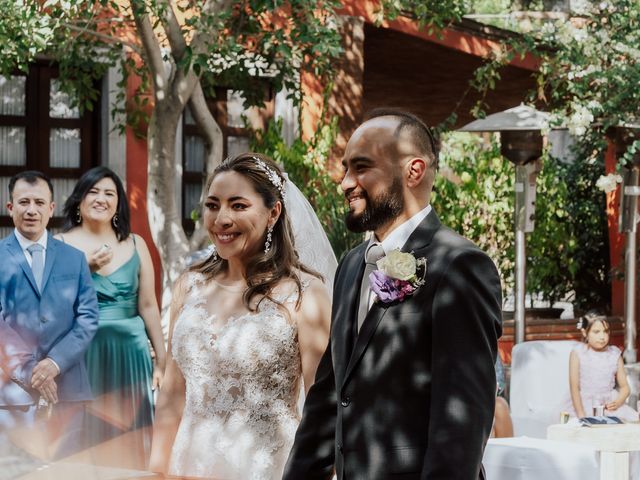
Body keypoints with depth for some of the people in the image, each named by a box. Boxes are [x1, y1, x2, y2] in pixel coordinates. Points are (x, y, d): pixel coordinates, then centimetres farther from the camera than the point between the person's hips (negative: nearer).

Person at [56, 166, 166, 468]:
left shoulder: (135, 245, 7)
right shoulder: (61, 245, 1)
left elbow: (148, 305, 7)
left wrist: (162, 360, 5)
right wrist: (85, 268, -15)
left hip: (129, 350, 2)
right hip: (82, 352, -2)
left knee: (130, 442, 4)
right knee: (86, 441, 1)